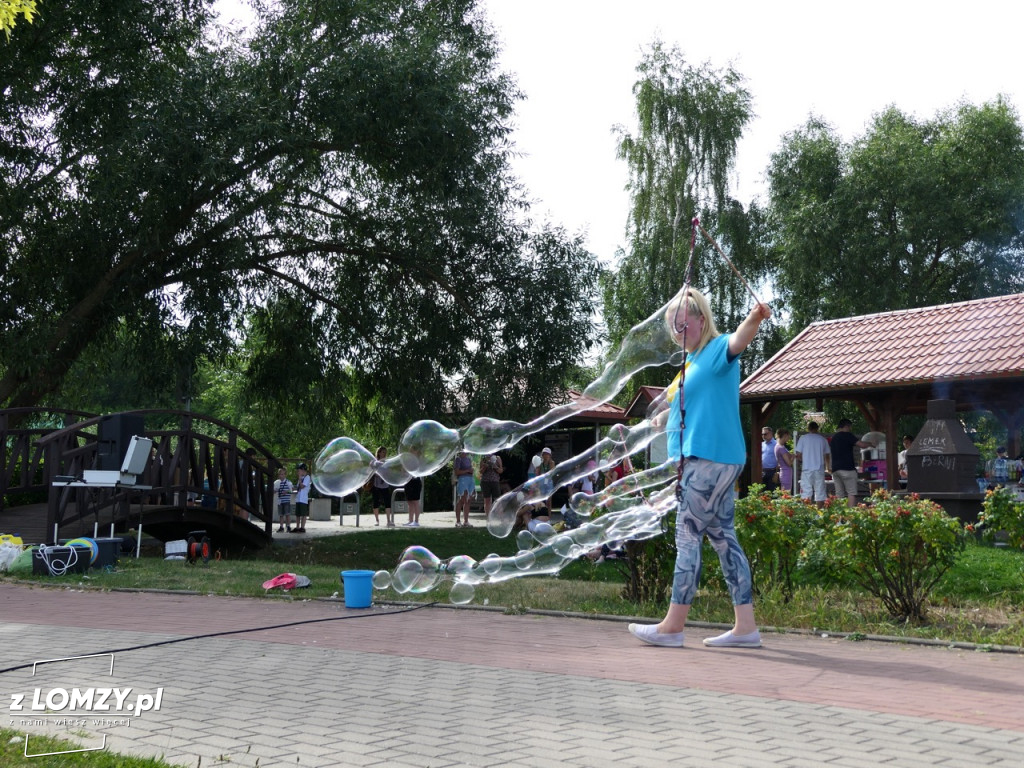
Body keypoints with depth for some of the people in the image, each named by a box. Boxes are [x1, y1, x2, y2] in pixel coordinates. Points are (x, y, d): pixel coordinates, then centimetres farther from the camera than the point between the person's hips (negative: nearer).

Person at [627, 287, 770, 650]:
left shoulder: (718, 349, -9)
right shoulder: (694, 362, 19)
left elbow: (738, 340, -33)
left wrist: (754, 319, -52)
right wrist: (668, 415, 21)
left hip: (711, 460, -10)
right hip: (702, 460, 10)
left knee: (688, 538, -5)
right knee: (723, 538, 9)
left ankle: (673, 625, 2)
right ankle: (745, 627, 12)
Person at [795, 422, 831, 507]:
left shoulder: (803, 438, 1)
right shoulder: (822, 439, 8)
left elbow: (798, 454, -3)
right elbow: (827, 455, 13)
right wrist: (828, 468, 29)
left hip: (807, 469, -2)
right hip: (819, 469, 2)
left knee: (806, 494, -1)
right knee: (820, 494, 6)